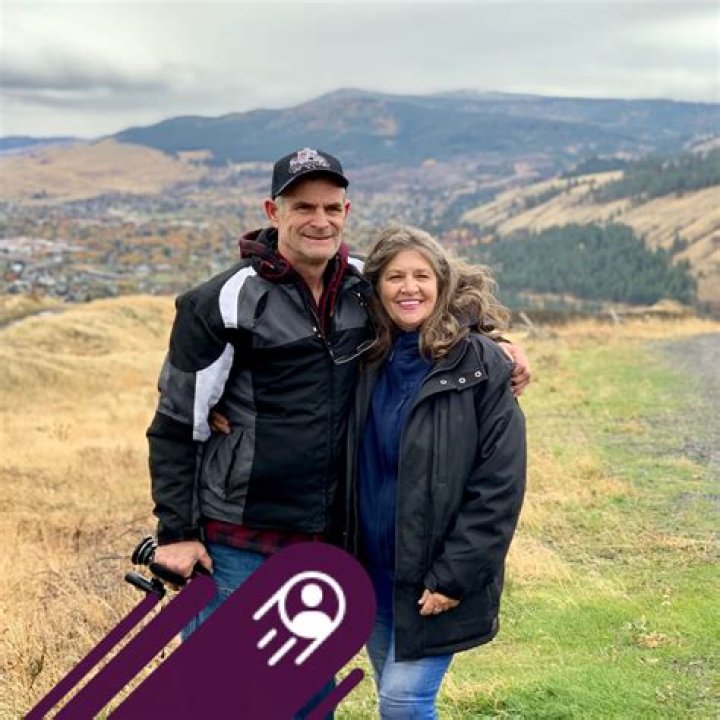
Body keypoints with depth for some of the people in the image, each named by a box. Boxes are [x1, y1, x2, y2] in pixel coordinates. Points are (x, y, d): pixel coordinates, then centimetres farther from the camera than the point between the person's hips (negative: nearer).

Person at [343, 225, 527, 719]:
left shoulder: (480, 365, -12)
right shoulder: (369, 361, 3)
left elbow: (500, 485, -14)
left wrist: (455, 576, -17)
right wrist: (347, 558, 2)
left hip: (438, 577, -5)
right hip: (374, 572, 5)